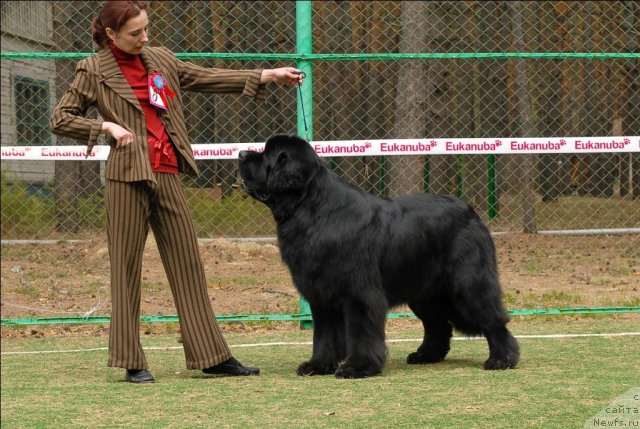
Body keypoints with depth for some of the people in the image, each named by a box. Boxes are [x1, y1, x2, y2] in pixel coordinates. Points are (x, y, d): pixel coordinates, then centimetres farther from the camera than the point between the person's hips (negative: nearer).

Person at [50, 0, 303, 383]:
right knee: (127, 269, -1)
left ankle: (212, 357, 8)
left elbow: (207, 79, 20)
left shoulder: (160, 59, 13)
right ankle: (132, 362, 5)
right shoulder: (95, 71, -1)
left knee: (189, 265, 5)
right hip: (128, 178, -5)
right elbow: (60, 119, 2)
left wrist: (267, 76, 17)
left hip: (167, 176, 5)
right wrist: (106, 127, -11)